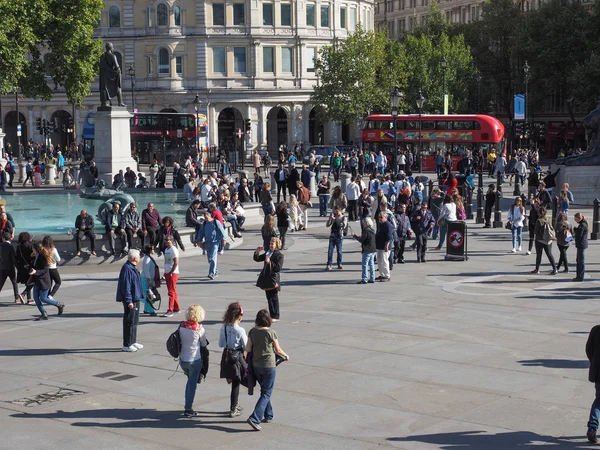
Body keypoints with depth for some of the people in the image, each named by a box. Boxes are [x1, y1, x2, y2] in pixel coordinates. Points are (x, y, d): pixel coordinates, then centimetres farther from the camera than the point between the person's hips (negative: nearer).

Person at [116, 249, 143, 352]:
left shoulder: (132, 268, 12)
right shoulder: (127, 269, -19)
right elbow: (126, 286, -22)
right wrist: (129, 301, -23)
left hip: (135, 299, 10)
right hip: (130, 300, -10)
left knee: (134, 321, 17)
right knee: (129, 322, -5)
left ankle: (133, 342, 28)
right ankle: (126, 345, 1)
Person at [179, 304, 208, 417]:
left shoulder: (182, 326, -6)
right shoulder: (199, 329, -17)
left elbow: (180, 340, 3)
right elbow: (204, 344, -4)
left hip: (182, 360, 5)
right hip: (195, 360, -5)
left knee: (190, 380, 25)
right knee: (192, 383, 8)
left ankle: (187, 405, 31)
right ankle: (188, 409, 10)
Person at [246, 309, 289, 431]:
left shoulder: (252, 332, -4)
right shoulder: (271, 333, -15)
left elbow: (247, 349, -1)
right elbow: (278, 350, -4)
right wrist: (286, 356, 16)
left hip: (256, 366, 5)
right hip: (268, 366, -5)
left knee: (265, 390, 23)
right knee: (266, 393, -1)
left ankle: (268, 415, 32)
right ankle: (254, 419, -13)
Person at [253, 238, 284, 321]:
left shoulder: (279, 255, -10)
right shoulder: (267, 253, 12)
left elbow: (278, 268, -18)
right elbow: (257, 259, 15)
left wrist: (270, 262, -25)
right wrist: (257, 252, -3)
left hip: (273, 280, -7)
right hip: (266, 279, 7)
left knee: (274, 299, -1)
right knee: (269, 298, 12)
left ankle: (275, 316, 4)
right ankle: (271, 315, 20)